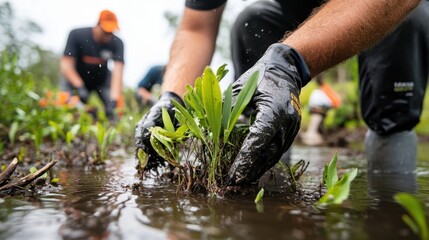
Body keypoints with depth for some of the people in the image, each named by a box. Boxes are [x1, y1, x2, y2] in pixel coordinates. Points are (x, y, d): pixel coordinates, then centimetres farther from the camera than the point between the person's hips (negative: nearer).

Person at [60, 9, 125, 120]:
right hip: (75, 78, -1)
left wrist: (113, 100, -43)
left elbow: (117, 71, -31)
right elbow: (66, 65, -25)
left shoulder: (117, 43, -20)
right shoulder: (76, 35, -22)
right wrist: (80, 87, -39)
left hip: (102, 78, 1)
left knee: (113, 110, -19)